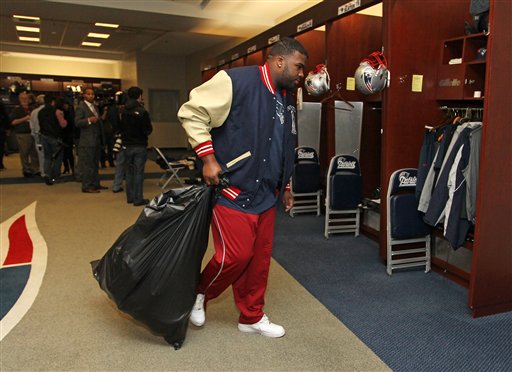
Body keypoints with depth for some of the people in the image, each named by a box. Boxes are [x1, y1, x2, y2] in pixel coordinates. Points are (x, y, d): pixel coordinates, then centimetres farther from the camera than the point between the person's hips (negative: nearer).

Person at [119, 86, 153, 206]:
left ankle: (130, 197, 20)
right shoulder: (142, 112, -15)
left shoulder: (123, 112, 0)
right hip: (140, 146, -4)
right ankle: (138, 199, 2)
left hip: (127, 146, 5)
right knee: (139, 172, 0)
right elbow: (148, 130, -11)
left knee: (129, 171, 14)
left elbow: (120, 128, 6)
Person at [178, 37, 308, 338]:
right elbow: (192, 113, -12)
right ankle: (199, 293, 25)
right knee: (235, 255, -6)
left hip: (266, 194, 8)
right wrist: (209, 159, -16)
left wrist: (285, 185, 22)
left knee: (260, 258, 11)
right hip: (232, 189, -7)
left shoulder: (287, 99, 13)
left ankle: (252, 317, 29)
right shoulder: (236, 81, -13)